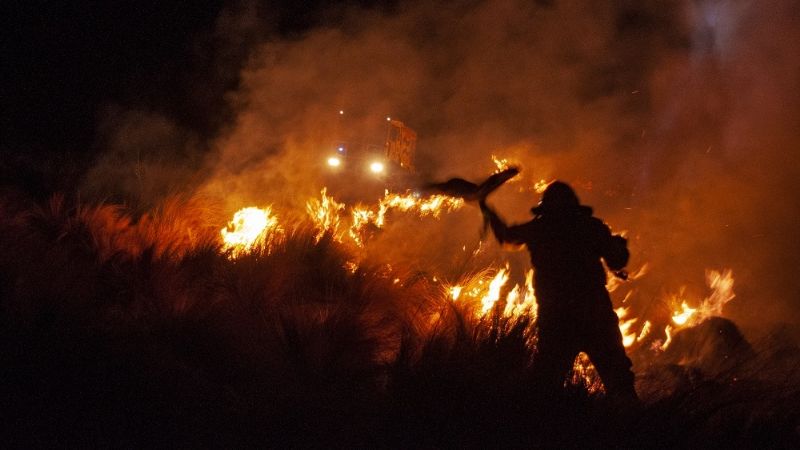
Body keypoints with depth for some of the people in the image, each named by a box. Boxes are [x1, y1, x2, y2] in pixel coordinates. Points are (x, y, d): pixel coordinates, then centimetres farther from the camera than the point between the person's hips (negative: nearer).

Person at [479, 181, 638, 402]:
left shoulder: (538, 228, 7)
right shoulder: (592, 226, 2)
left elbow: (505, 234, 24)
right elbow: (617, 262, 6)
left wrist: (486, 209, 41)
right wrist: (619, 244, 28)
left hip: (555, 319, 1)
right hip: (595, 315, -1)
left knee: (547, 381, 8)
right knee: (618, 377, 3)